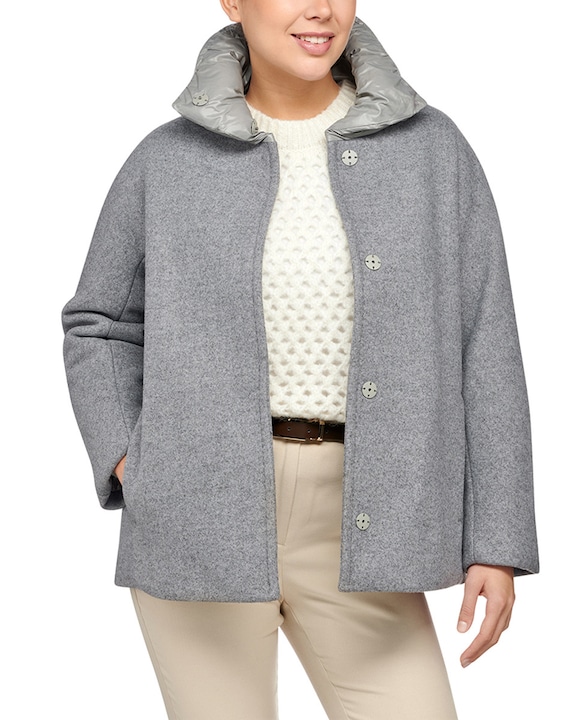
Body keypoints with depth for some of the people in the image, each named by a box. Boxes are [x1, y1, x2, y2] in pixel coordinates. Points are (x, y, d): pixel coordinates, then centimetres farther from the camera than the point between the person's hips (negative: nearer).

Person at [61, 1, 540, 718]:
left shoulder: (430, 148, 2)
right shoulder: (169, 159, 2)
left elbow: (483, 346, 2)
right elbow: (99, 328, 13)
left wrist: (499, 543, -2)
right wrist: (128, 465, -4)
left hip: (348, 524, 1)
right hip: (202, 518, -1)